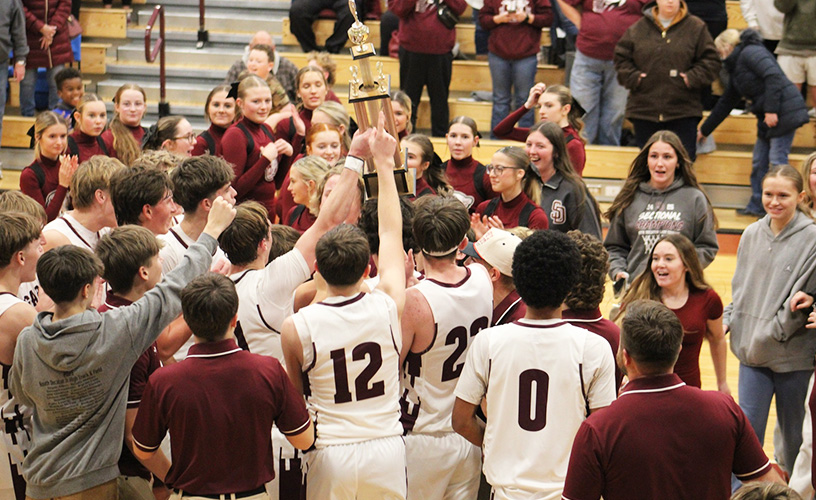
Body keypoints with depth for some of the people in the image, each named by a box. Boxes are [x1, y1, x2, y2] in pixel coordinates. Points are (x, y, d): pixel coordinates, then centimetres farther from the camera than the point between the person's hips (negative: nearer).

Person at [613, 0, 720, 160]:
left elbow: (710, 61, 4)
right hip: (644, 109, 2)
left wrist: (692, 78, -9)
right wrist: (633, 77, -3)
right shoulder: (638, 28, 8)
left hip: (683, 111, -2)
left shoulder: (696, 28, 4)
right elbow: (621, 57, 12)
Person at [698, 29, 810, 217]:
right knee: (759, 161, 12)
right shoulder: (735, 68, 23)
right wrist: (704, 130, 36)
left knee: (777, 160, -9)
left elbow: (773, 76, -20)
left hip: (784, 110, -10)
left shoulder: (750, 53, -6)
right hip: (767, 117, 10)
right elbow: (725, 103, 31)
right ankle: (757, 206, 20)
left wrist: (771, 110, -23)